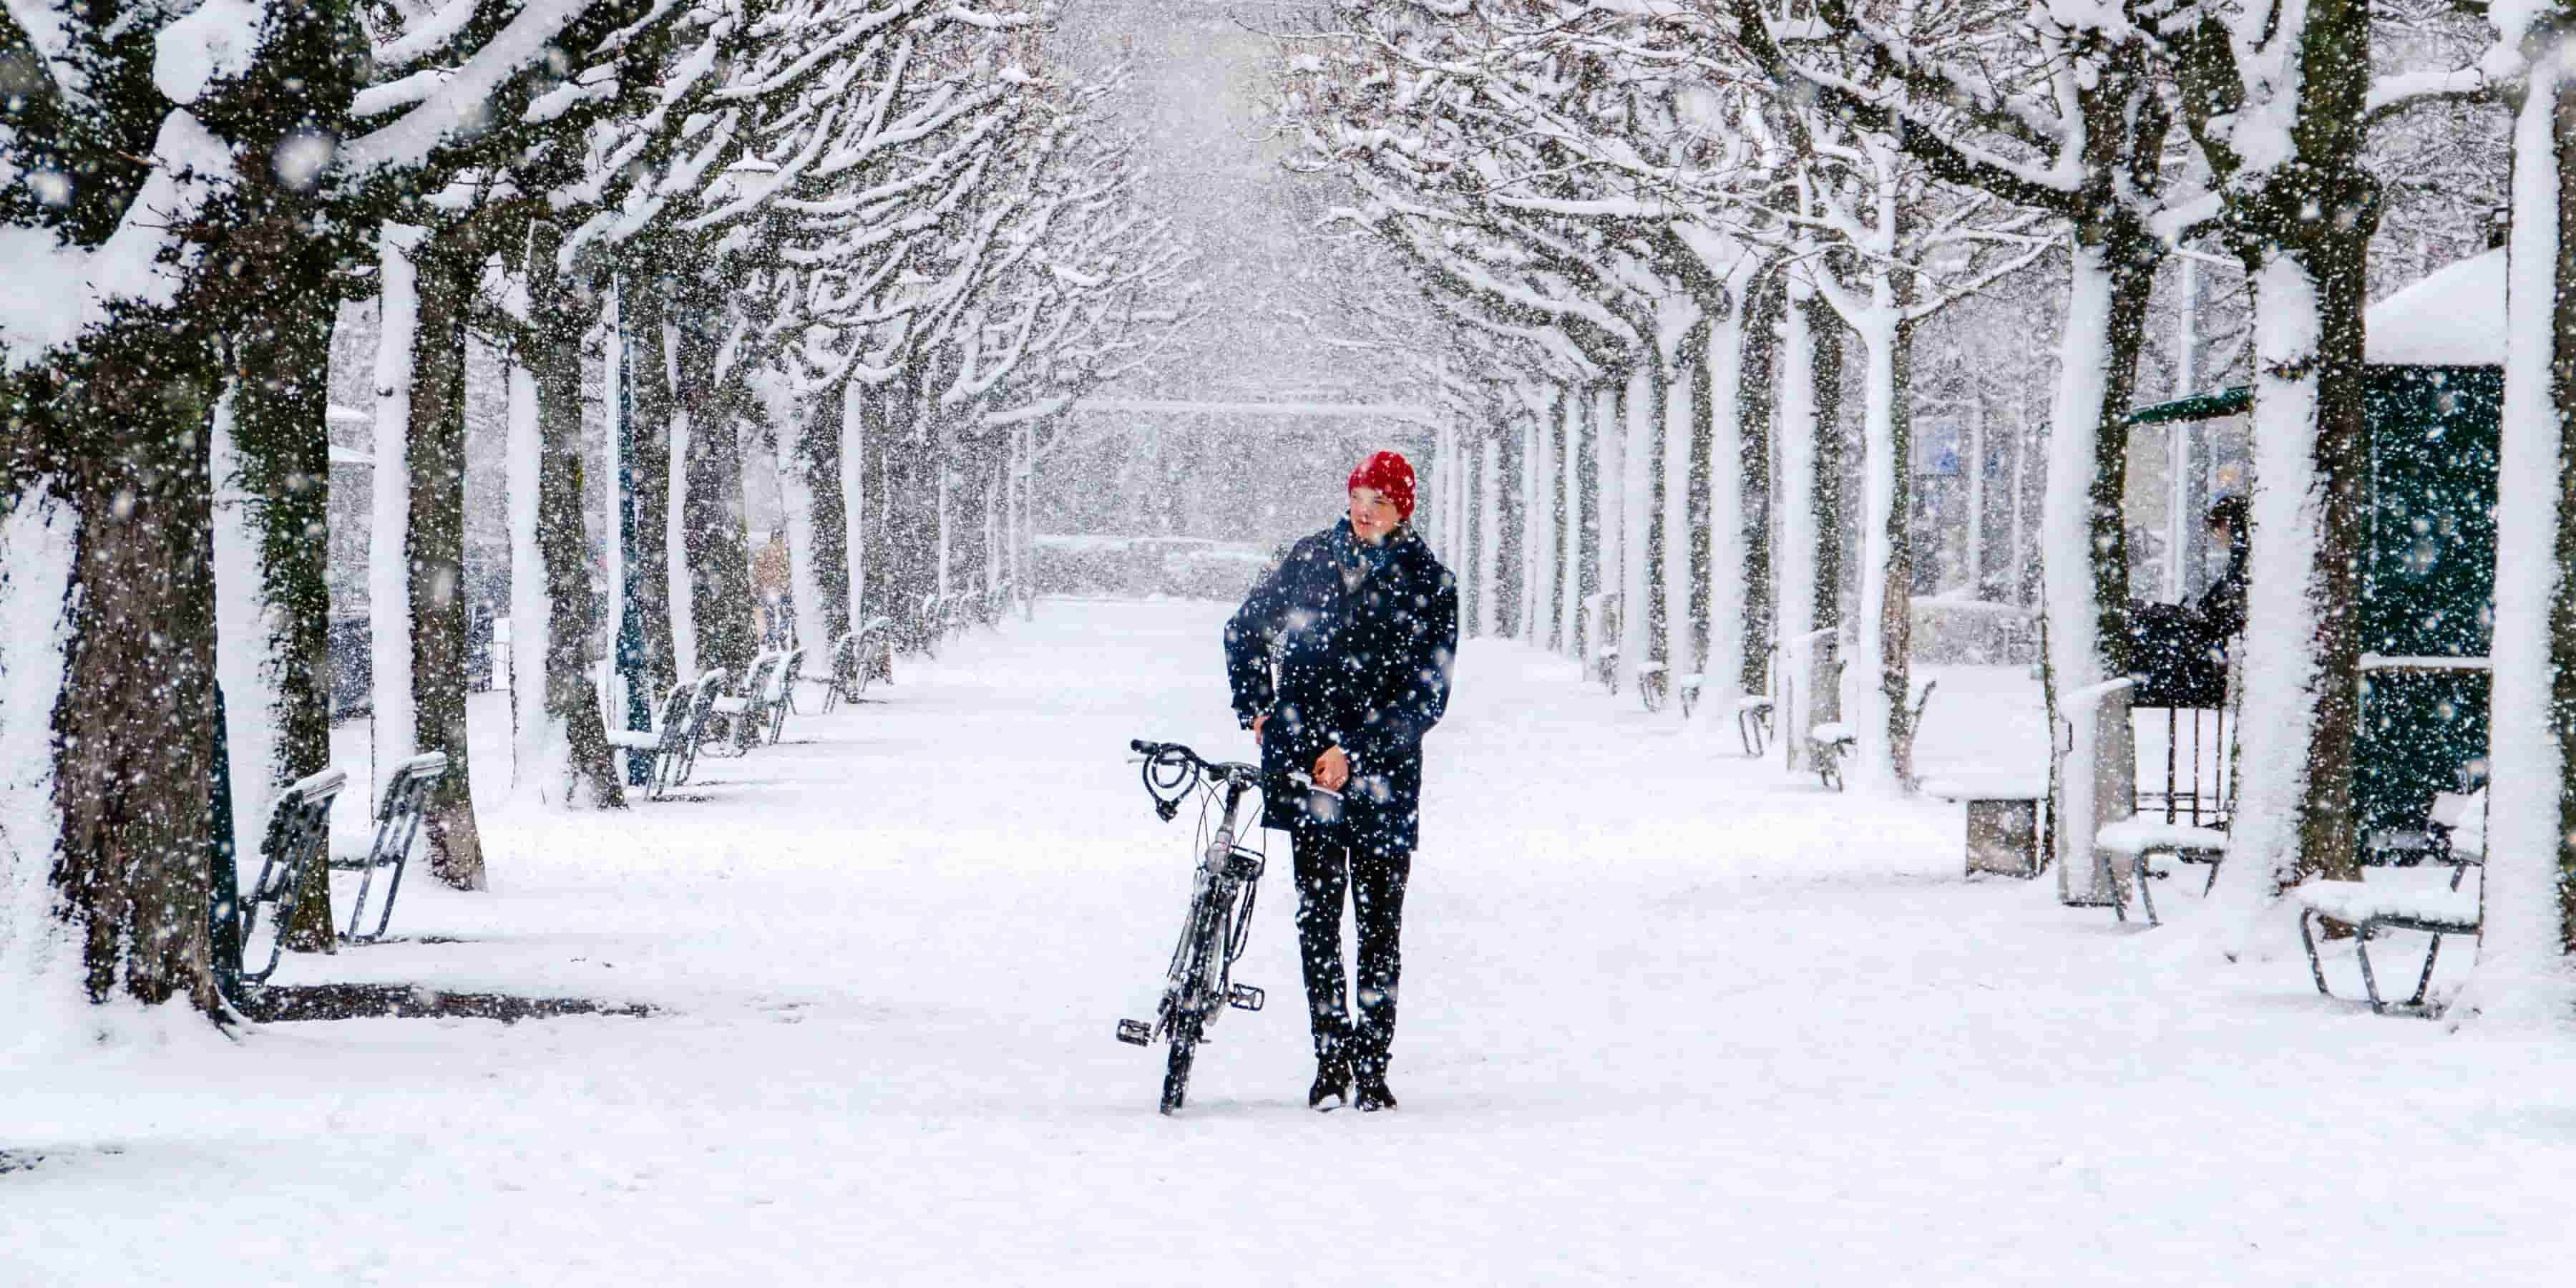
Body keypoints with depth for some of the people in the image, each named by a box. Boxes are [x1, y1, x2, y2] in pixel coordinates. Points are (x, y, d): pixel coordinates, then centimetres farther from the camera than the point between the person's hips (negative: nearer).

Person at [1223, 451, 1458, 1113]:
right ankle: (1330, 1058, -1)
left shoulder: (1430, 584, -2)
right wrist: (1256, 708, 10)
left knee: (1379, 924, 0)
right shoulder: (1312, 557, 6)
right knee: (1318, 913, -4)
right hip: (1306, 760, 1)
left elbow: (1427, 697, -6)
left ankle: (1371, 1064, 8)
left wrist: (1355, 750, -14)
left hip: (1382, 771, -1)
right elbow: (1245, 630, 20)